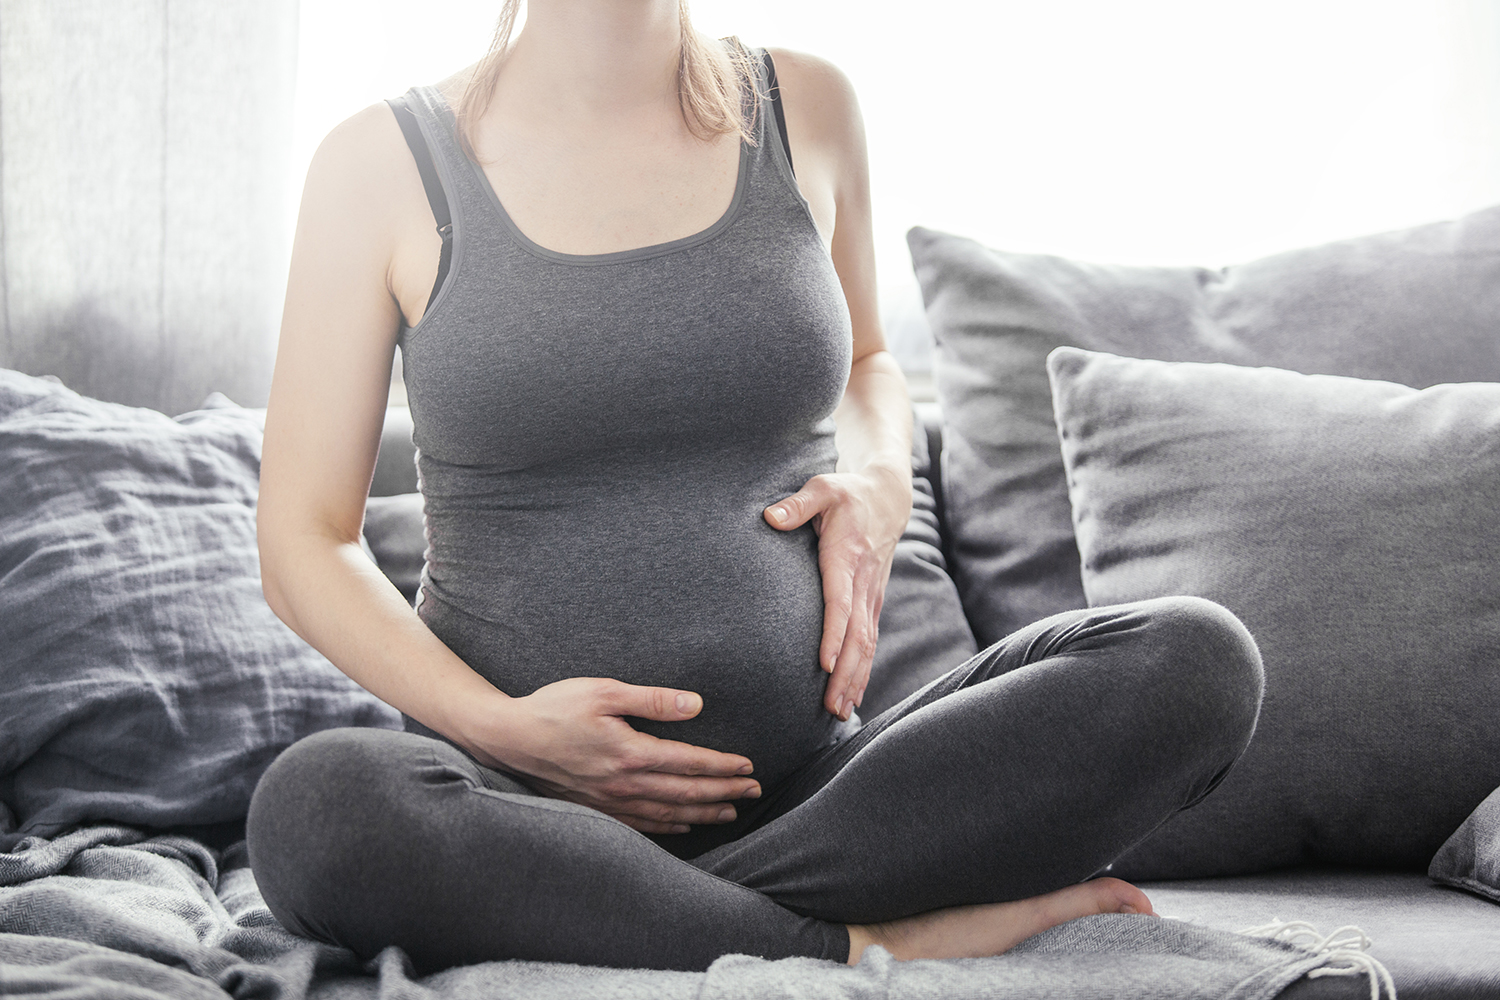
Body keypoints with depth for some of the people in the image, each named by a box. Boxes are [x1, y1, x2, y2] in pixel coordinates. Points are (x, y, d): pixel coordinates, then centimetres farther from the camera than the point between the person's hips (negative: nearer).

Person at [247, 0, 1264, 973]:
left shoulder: (806, 107, 6)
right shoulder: (382, 162, -1)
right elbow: (305, 540, 0)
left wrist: (880, 484, 1)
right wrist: (500, 727, -16)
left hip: (805, 778, 3)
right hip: (522, 795, -3)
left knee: (1198, 657, -19)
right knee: (312, 806, -36)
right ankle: (870, 944, -23)